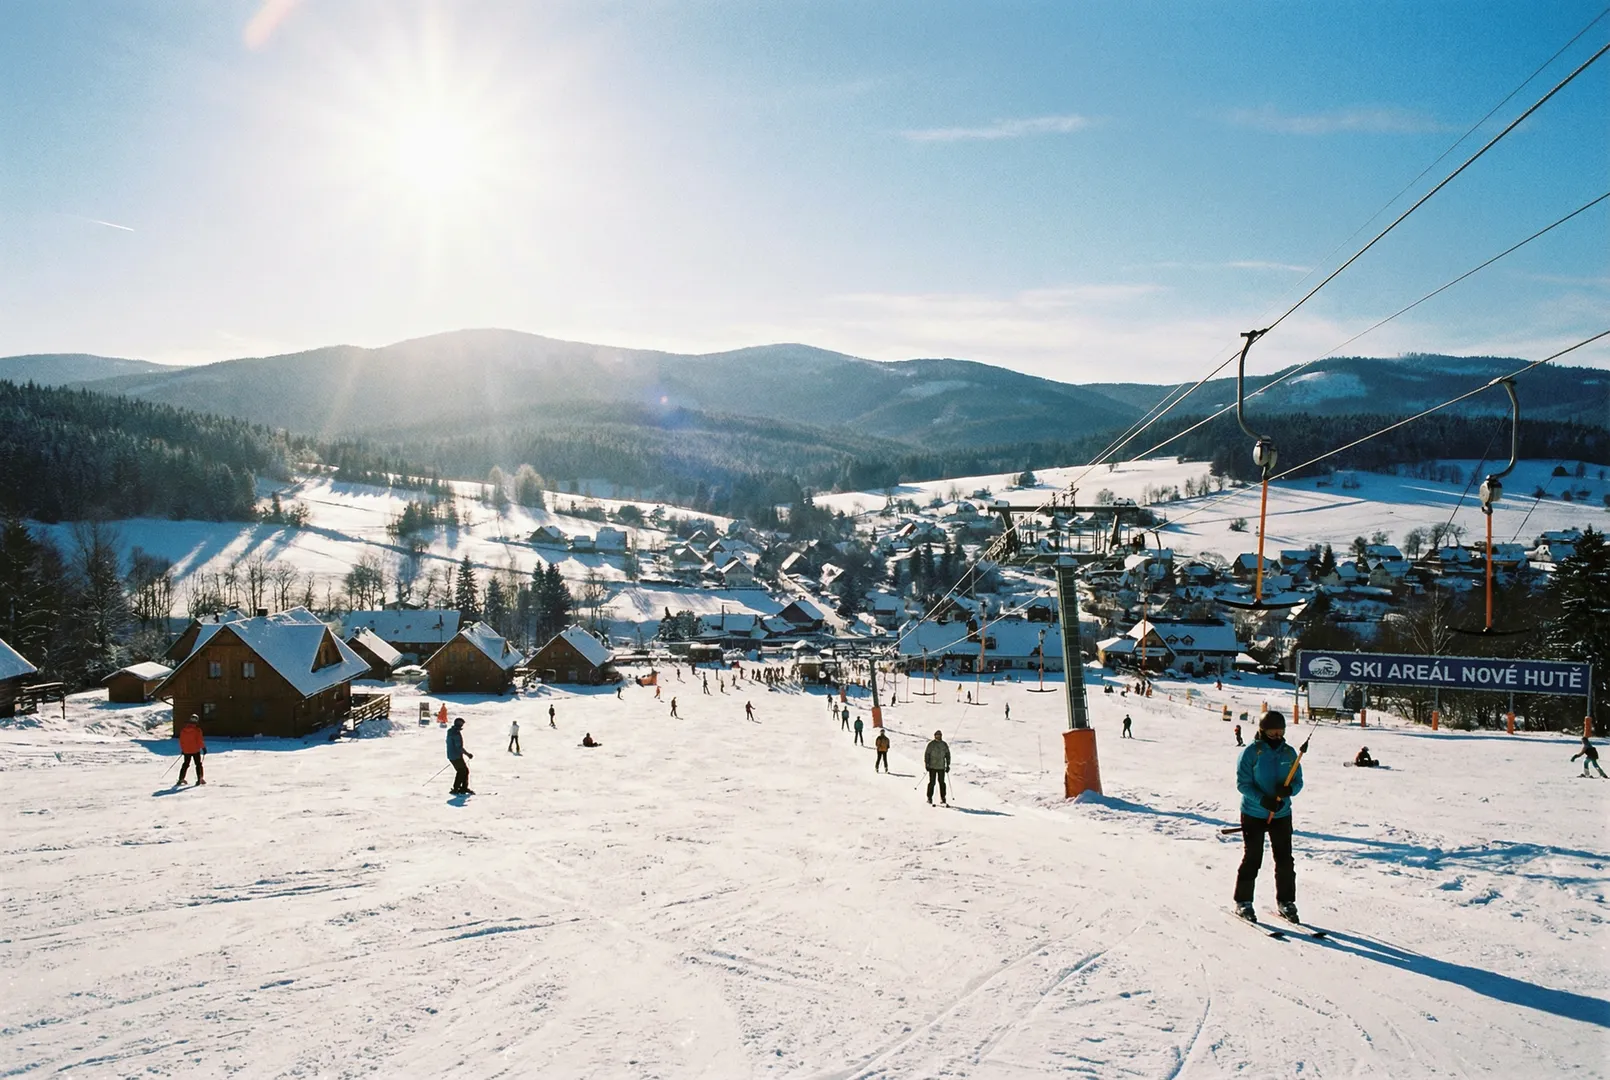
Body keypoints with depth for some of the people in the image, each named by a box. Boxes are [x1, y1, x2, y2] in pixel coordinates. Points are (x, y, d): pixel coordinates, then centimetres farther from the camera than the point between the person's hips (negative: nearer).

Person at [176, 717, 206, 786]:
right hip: (195, 750, -4)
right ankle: (200, 779, -1)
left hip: (186, 750, 4)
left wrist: (182, 749, 19)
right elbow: (200, 739, -13)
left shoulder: (183, 729, 2)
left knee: (185, 764, 15)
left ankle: (180, 779, 11)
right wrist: (203, 748, -4)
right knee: (198, 764, 6)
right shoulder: (197, 729, -11)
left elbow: (181, 740, 8)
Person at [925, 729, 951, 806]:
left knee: (941, 782, 4)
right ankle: (929, 798, 5)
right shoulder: (931, 744, -3)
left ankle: (943, 798, 10)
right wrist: (927, 764, -9)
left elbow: (947, 754, 12)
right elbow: (927, 754, -2)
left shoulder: (944, 745, 6)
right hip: (932, 767, -2)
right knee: (932, 782, -2)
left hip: (941, 766, 2)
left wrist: (948, 765, 8)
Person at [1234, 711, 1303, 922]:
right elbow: (1242, 783, -10)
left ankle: (1285, 901, 19)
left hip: (1282, 814, 4)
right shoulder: (1251, 752, -9)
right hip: (1253, 814, -4)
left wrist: (1288, 789, -18)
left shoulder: (1289, 752, 4)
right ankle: (1243, 902, 12)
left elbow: (1298, 781, 6)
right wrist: (1263, 800, -25)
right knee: (1252, 858, 1)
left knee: (1285, 859, 4)